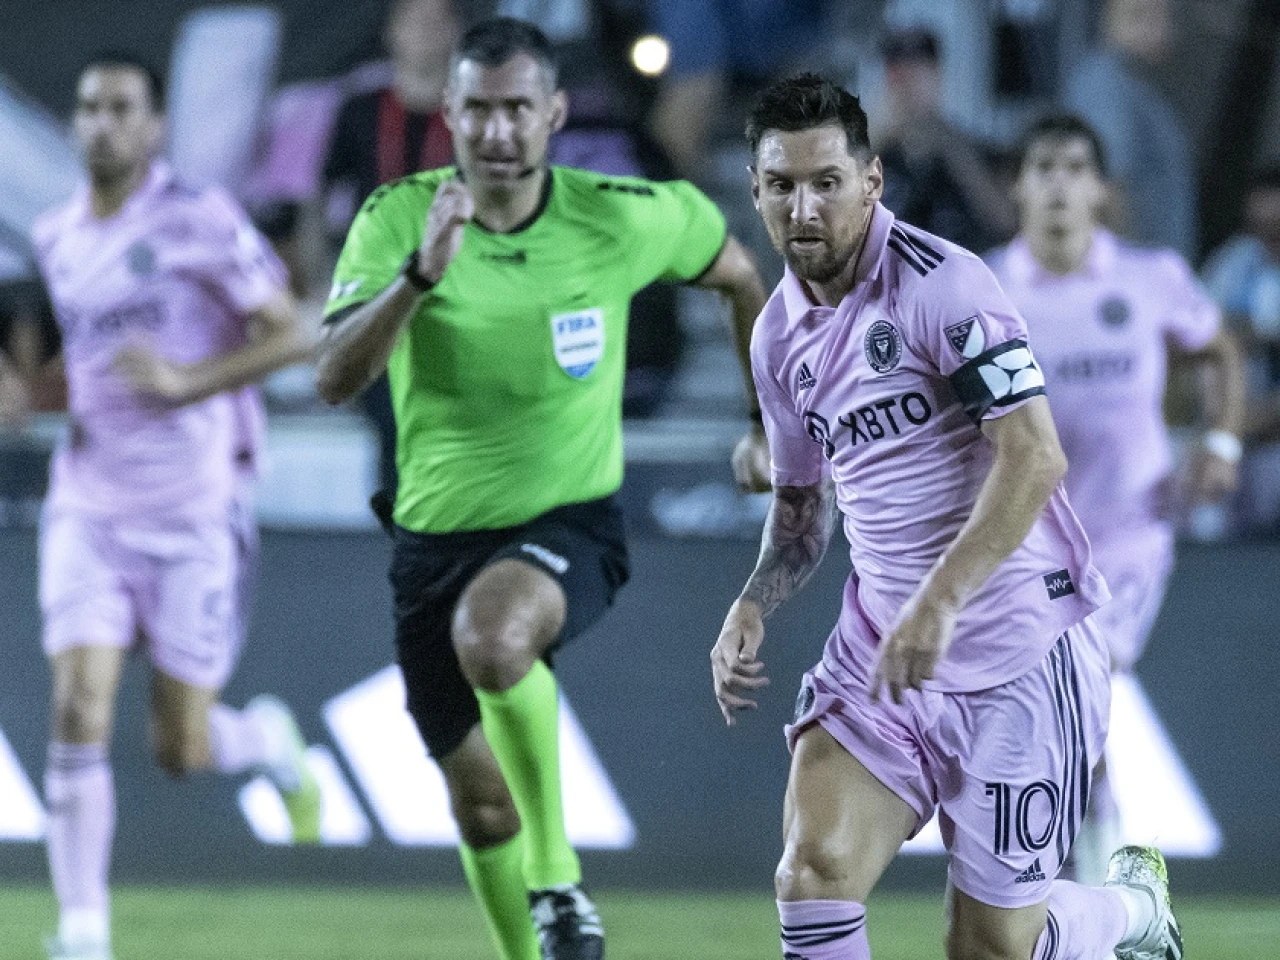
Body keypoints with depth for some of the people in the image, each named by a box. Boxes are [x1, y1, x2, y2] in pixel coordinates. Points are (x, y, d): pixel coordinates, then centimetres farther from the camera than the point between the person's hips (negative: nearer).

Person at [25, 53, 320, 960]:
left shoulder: (200, 221, -8)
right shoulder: (57, 237, 9)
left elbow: (293, 334, -9)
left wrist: (185, 380, -21)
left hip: (194, 513, -4)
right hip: (89, 507, 4)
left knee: (181, 753, 0)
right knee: (79, 711, -13)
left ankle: (271, 741, 35)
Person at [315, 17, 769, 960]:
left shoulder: (620, 218, -11)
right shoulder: (398, 219, -11)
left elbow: (740, 274, 10)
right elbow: (334, 380, -24)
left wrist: (767, 427, 12)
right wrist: (421, 275, -38)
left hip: (571, 523, -3)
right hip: (438, 533, 3)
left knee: (491, 634, -36)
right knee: (479, 800, 8)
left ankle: (557, 876, -18)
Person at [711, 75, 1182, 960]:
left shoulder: (940, 282, -15)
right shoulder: (781, 333, 9)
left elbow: (1035, 458, -23)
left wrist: (938, 603, -31)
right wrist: (753, 607, 4)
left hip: (1019, 653, -6)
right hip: (880, 651, 6)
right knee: (814, 872, -17)